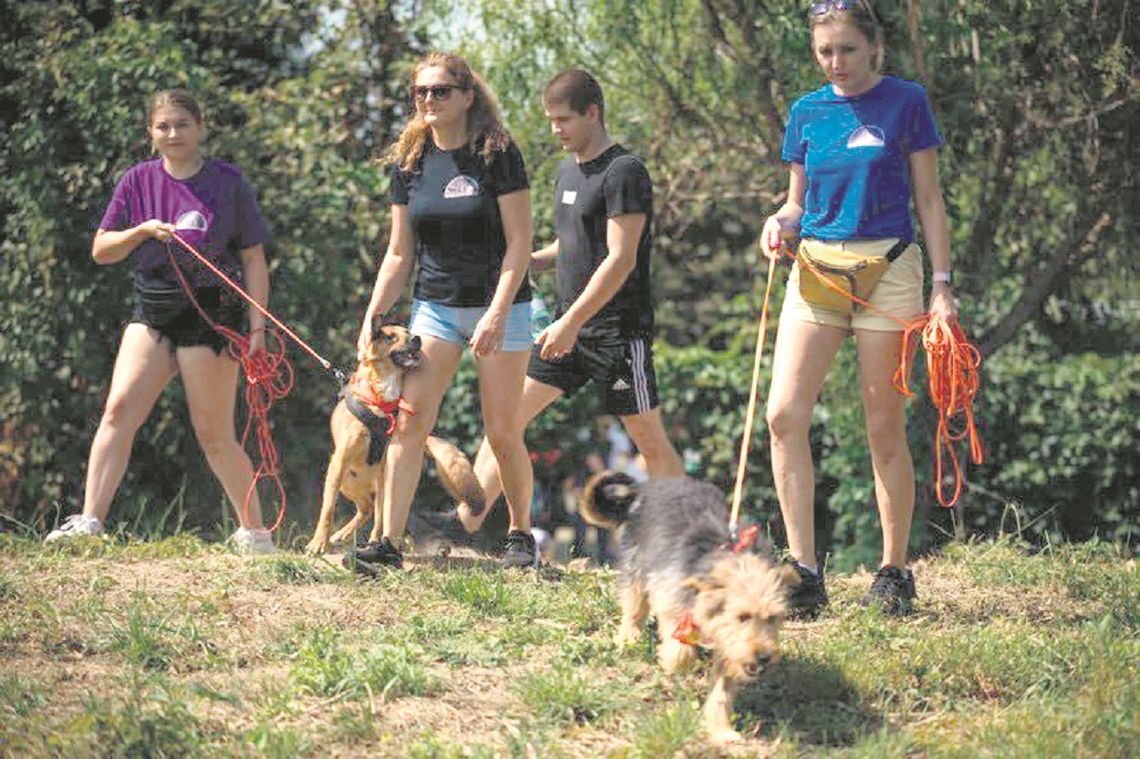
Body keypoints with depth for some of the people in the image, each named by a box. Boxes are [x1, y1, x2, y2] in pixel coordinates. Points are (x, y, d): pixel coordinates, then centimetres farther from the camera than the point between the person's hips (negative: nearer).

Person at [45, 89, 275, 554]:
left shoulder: (228, 183, -1)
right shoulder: (138, 181, 7)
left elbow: (253, 259, 0)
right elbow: (101, 251, 8)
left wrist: (256, 324, -8)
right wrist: (143, 231, -10)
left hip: (211, 316, -3)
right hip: (151, 314, 3)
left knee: (214, 436, -1)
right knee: (118, 411, -14)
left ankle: (255, 533, 13)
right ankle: (89, 521, -16)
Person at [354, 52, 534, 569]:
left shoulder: (497, 154, -8)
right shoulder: (409, 163, 5)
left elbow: (520, 242, -11)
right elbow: (399, 254, 11)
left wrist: (497, 312, -20)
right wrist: (372, 316, 3)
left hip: (500, 306, -4)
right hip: (435, 306, 4)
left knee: (503, 433, 0)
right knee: (408, 421, -10)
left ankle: (521, 532, 21)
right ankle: (390, 542, -13)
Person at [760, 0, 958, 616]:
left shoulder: (905, 102, 1)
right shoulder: (806, 112, 10)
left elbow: (928, 199, 3)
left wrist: (942, 282, -3)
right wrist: (781, 221, -5)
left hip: (887, 268, -3)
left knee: (885, 428, 0)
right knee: (785, 415, -11)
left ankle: (894, 572, 11)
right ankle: (805, 572, -8)